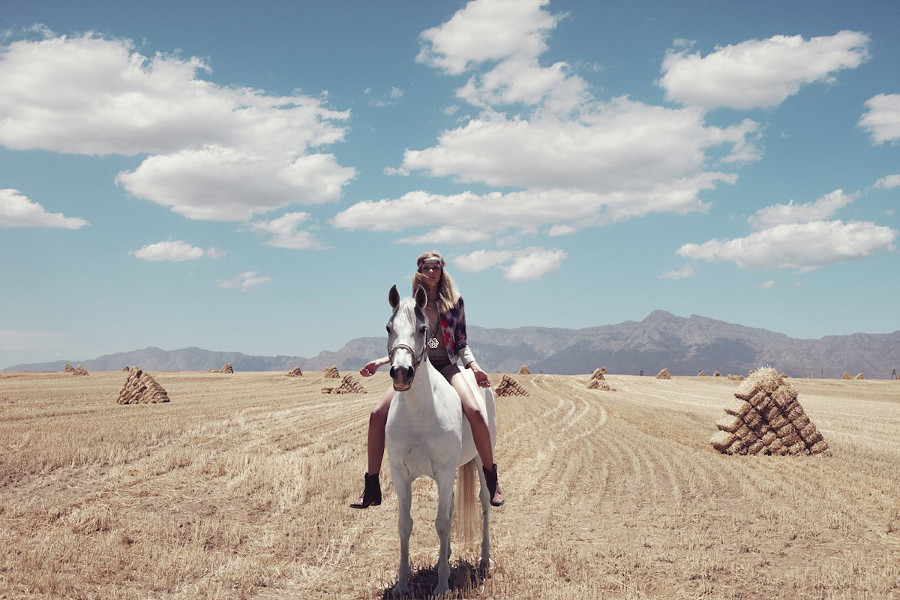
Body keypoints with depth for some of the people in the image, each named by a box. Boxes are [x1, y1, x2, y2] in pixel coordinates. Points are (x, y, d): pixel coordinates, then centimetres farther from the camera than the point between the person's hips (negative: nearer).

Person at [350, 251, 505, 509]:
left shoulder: (455, 301, 8)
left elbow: (462, 344, 10)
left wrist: (474, 366, -7)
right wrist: (381, 362, 5)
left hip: (447, 366, -2)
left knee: (475, 412, -28)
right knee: (377, 415, -16)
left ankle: (492, 480, -10)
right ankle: (371, 489, -5)